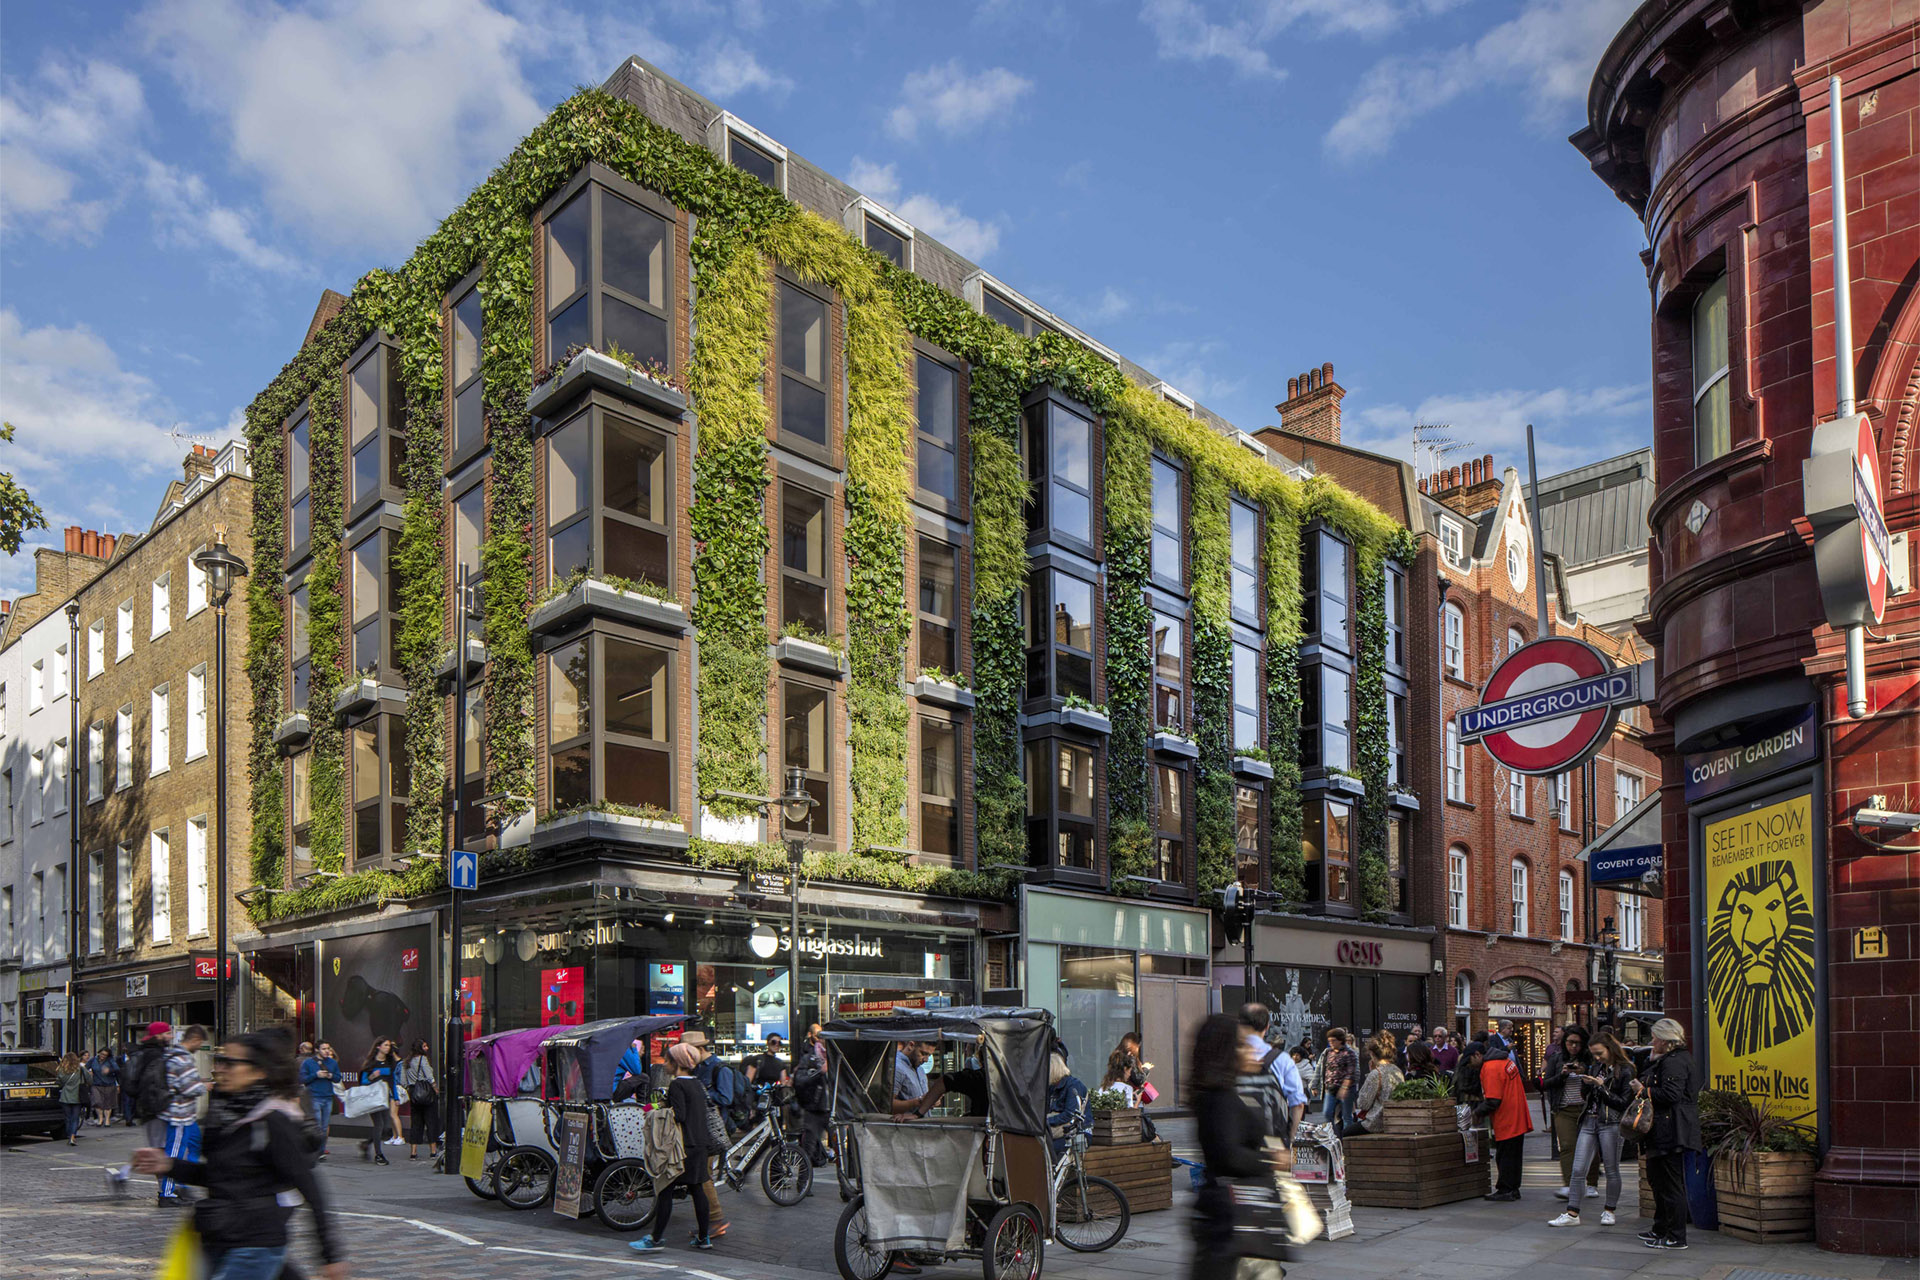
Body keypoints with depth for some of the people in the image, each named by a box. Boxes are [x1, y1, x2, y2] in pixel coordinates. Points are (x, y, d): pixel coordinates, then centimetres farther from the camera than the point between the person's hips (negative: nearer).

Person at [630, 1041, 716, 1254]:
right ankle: (703, 1237, 15)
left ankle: (656, 1238, -2)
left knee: (666, 1190, -4)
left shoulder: (677, 1085, -12)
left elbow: (678, 1117, -19)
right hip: (700, 1145, 9)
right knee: (696, 1189, 12)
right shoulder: (697, 1084, 14)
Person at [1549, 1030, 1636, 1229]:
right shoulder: (1596, 1067, 13)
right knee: (1578, 1169, -1)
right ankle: (1572, 1214, 1)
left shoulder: (1625, 1071, -6)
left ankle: (1609, 1211, 21)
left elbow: (1624, 1103, -10)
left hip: (1610, 1124, -5)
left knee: (1612, 1170, 5)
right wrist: (1586, 1083, -1)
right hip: (1589, 1121, 5)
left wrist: (1602, 1087, -15)